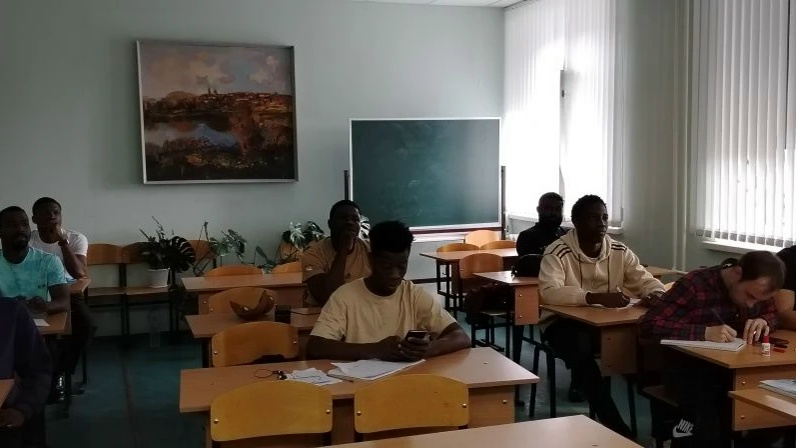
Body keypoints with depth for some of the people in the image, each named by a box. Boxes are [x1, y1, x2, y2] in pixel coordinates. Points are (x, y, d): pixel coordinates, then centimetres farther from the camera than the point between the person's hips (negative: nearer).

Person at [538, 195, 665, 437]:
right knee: (581, 349, -37)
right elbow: (549, 292, -28)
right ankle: (616, 427, -29)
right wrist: (597, 297, -40)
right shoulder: (557, 252, -14)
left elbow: (645, 281, 7)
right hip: (563, 322, -4)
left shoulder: (620, 252, 3)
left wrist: (656, 295, -20)